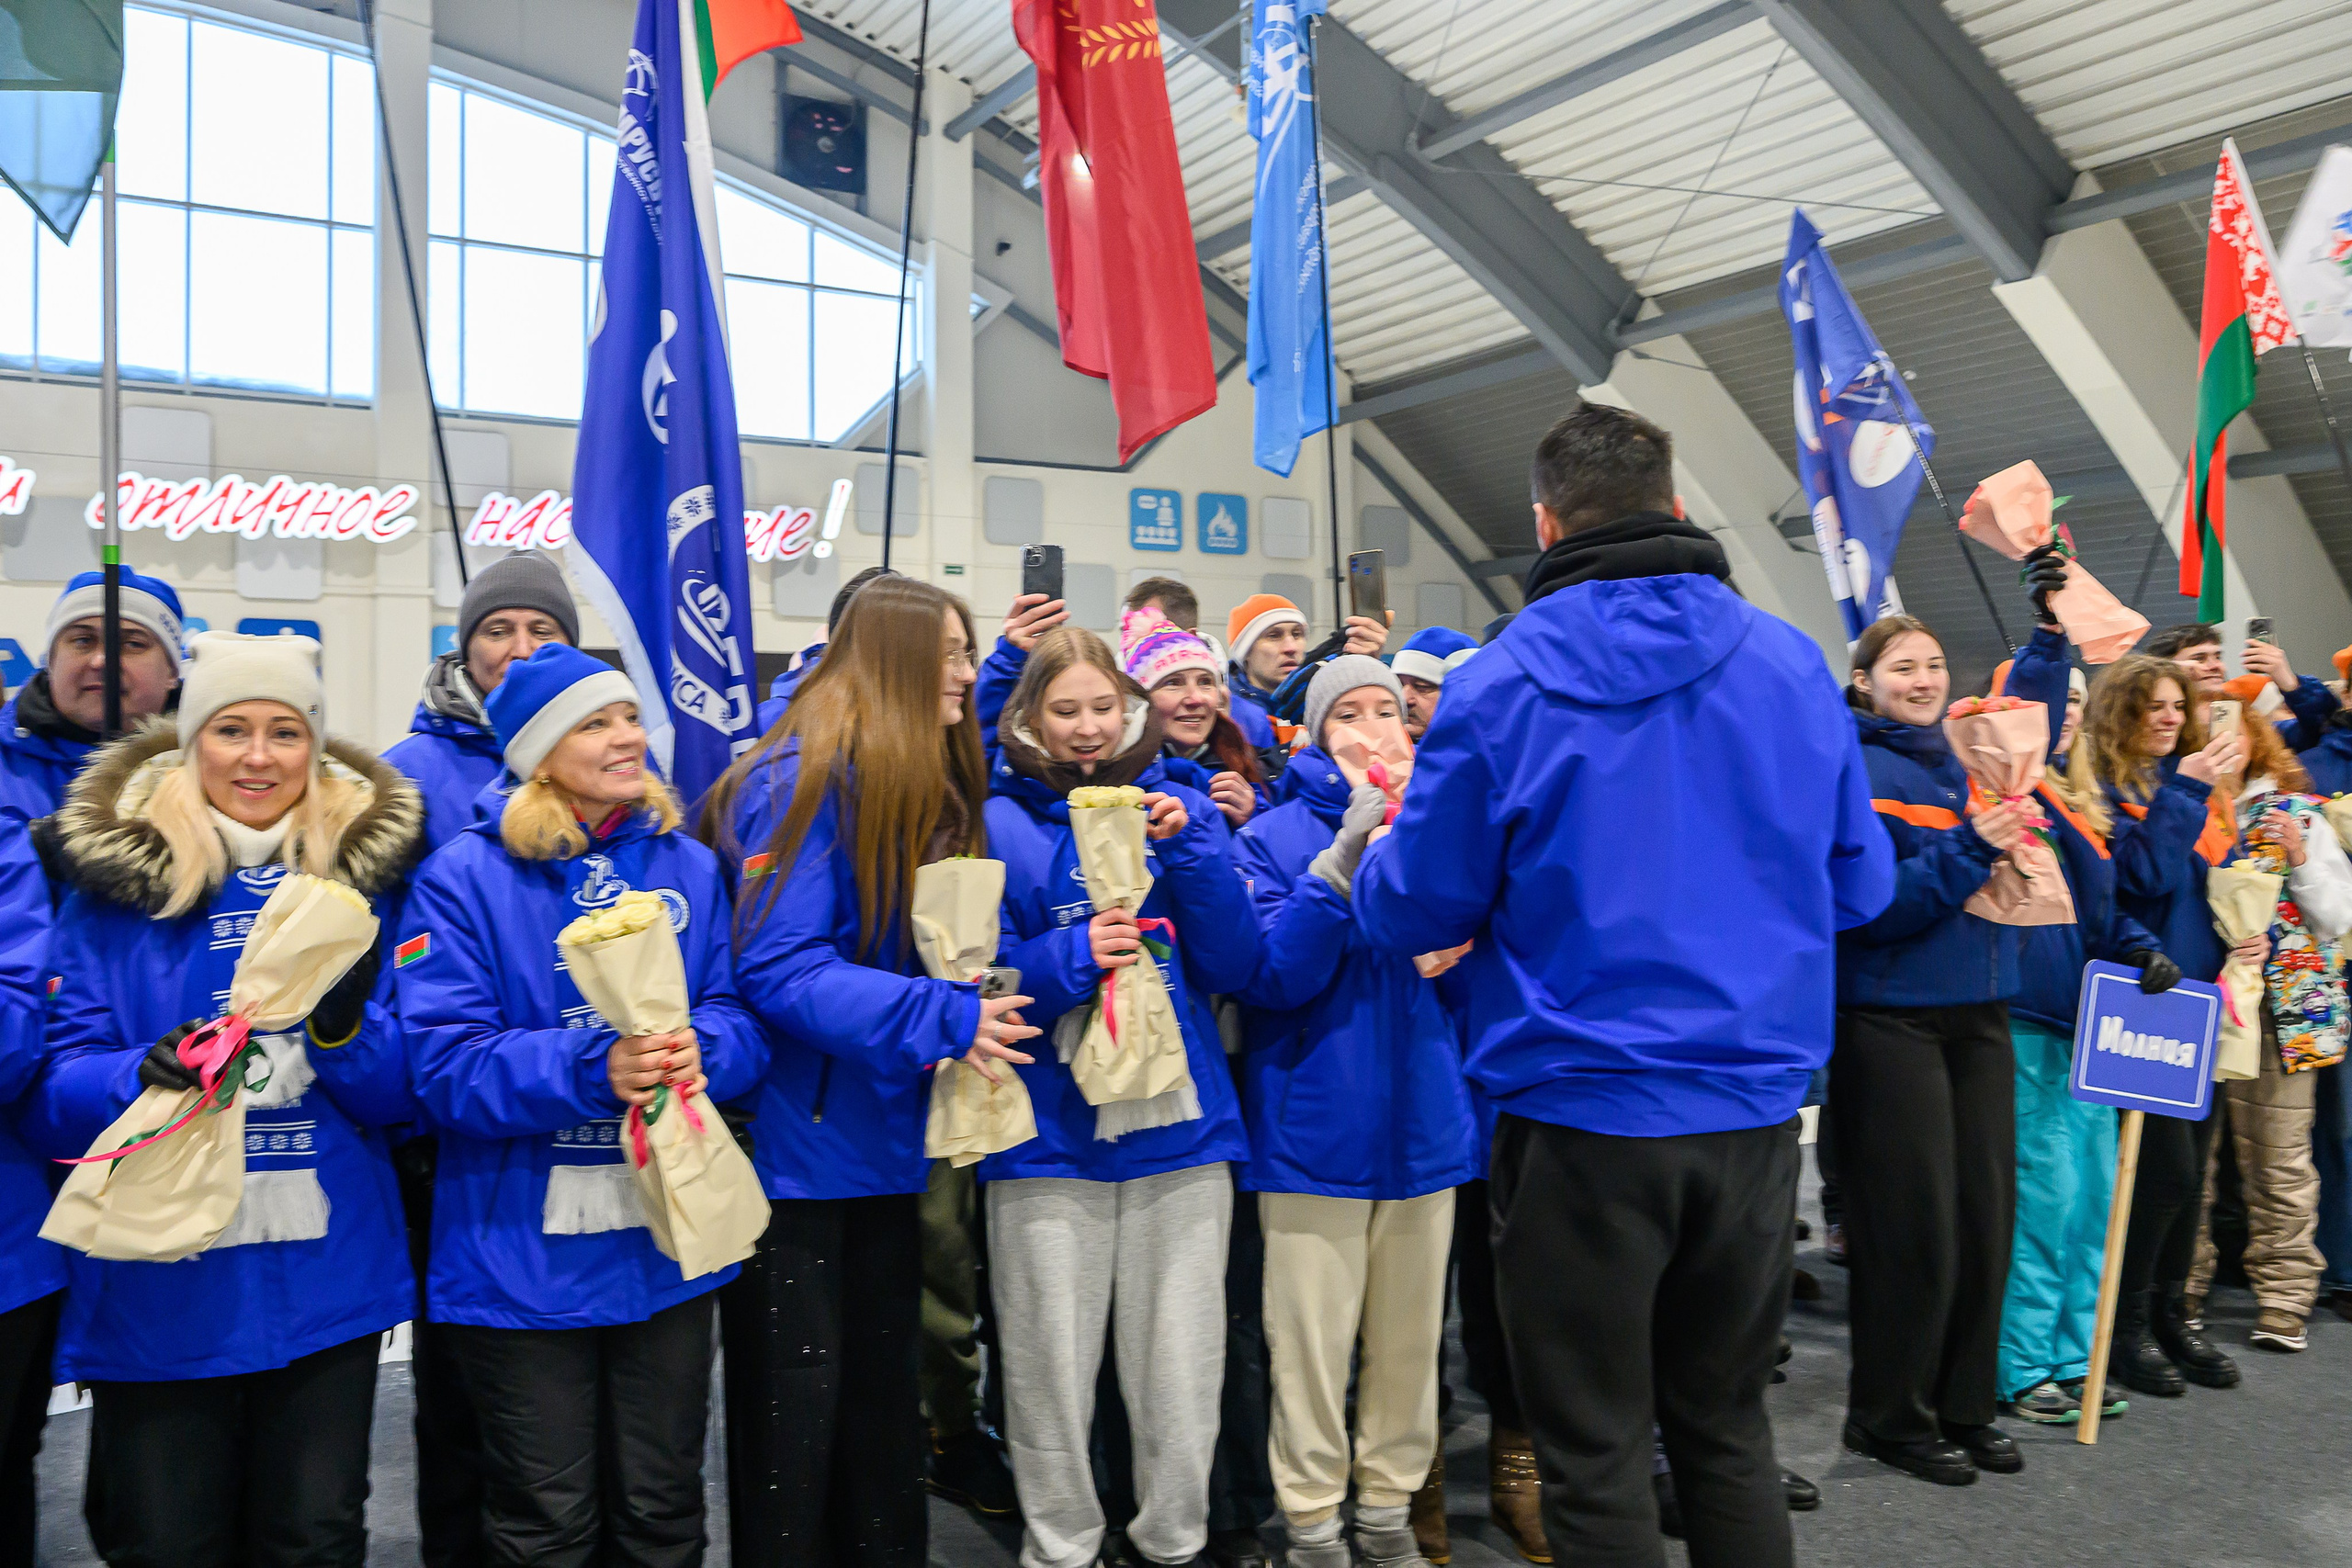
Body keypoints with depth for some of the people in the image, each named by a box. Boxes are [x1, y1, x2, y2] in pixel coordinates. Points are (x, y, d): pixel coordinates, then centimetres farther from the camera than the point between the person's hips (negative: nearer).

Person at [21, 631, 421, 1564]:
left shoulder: (366, 870, 3)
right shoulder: (114, 876, 1)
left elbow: (407, 1094, 2)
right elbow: (50, 1094, -3)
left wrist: (347, 1030, -19)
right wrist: (140, 1078, -24)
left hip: (325, 1279, 1)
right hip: (158, 1287, -1)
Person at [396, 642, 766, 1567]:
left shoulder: (689, 867, 5)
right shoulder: (465, 879, -7)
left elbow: (742, 1021, 1)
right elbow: (444, 1065, -14)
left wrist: (698, 1051, -22)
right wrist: (592, 1070, -28)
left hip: (670, 1245, 3)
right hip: (523, 1252, -3)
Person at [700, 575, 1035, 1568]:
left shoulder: (935, 795, 8)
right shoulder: (803, 784, -17)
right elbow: (778, 971, -23)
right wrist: (944, 1019, -27)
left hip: (882, 1146, 8)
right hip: (793, 1148, -8)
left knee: (883, 1395, 18)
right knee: (794, 1408, 4)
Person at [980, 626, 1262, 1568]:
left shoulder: (1181, 808, 7)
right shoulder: (999, 824, 0)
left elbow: (1234, 969, 1)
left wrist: (1190, 849, -12)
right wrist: (1070, 958, -19)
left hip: (1181, 1131, 2)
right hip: (1049, 1139, -2)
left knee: (1182, 1380, 11)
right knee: (1052, 1378, 7)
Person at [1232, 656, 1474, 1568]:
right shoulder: (1275, 837, -2)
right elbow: (1271, 976, -13)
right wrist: (1342, 863, -24)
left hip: (1423, 1121, 3)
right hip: (1315, 1126, -3)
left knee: (1409, 1336, 12)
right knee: (1312, 1343, 3)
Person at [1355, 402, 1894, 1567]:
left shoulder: (1502, 685, -10)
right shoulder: (1791, 664, 0)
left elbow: (1414, 911, -6)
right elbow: (1857, 885, 8)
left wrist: (1375, 858, 16)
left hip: (1580, 1118, -4)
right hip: (1755, 1110, 4)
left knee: (1594, 1452, 10)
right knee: (1727, 1427, 21)